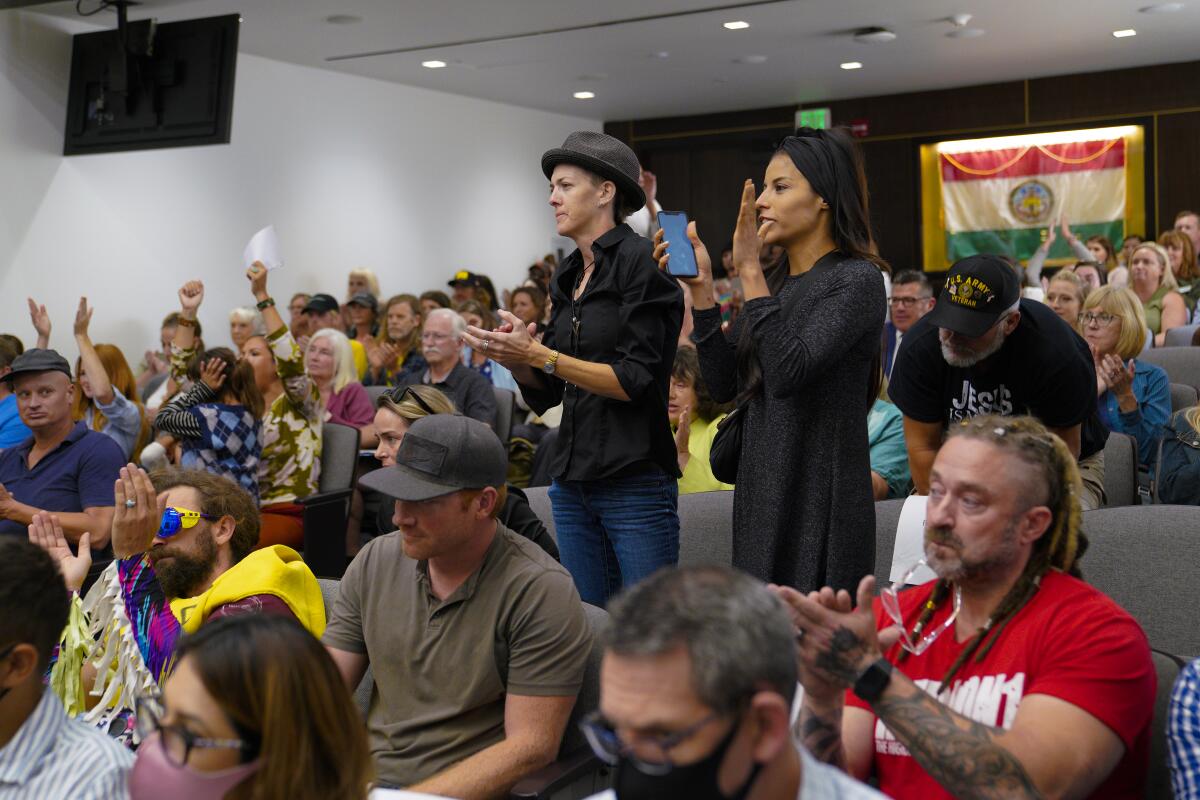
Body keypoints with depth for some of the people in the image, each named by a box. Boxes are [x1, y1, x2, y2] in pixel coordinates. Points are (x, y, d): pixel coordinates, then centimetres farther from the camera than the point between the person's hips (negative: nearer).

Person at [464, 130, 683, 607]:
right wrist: (516, 359, -4)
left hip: (636, 482, -8)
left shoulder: (639, 261, -9)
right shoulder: (568, 277, 14)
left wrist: (539, 354, -17)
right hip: (573, 482, 8)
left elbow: (636, 380, -16)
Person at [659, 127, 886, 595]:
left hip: (820, 499, -8)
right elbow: (724, 386, 7)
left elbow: (788, 372, -24)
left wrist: (750, 272, -20)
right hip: (761, 492, 8)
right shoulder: (773, 282, 12)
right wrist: (701, 288, 2)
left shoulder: (856, 280, -10)